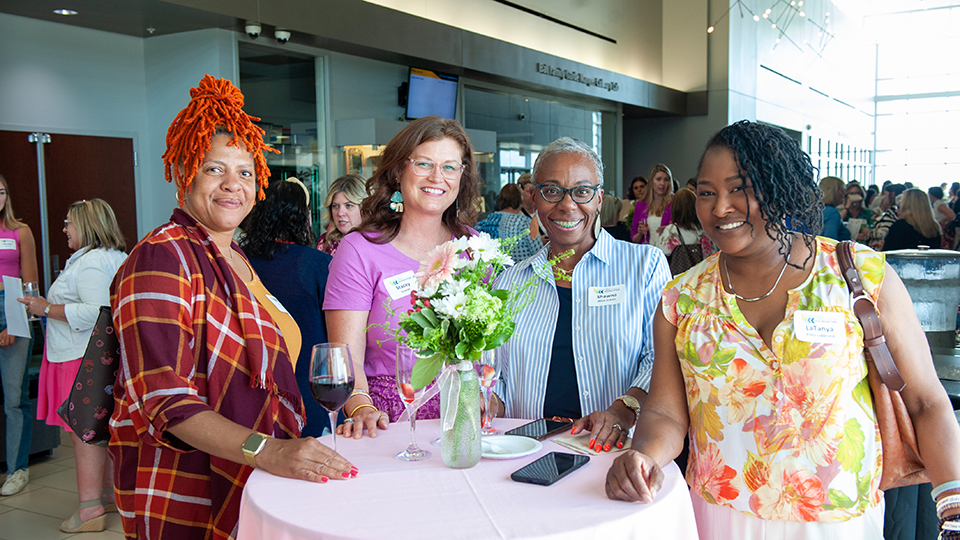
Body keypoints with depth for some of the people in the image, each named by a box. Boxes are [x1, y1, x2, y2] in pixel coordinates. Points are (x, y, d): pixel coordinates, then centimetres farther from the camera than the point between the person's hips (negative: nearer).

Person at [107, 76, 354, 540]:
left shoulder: (235, 259, 12)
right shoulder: (161, 258, -16)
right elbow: (162, 396, -24)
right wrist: (266, 451, -34)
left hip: (249, 489, 8)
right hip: (186, 501, -8)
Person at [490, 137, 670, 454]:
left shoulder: (646, 265, 8)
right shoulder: (509, 281, 17)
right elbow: (494, 369, 19)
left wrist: (624, 410, -18)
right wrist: (489, 401, -3)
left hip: (616, 451, -2)